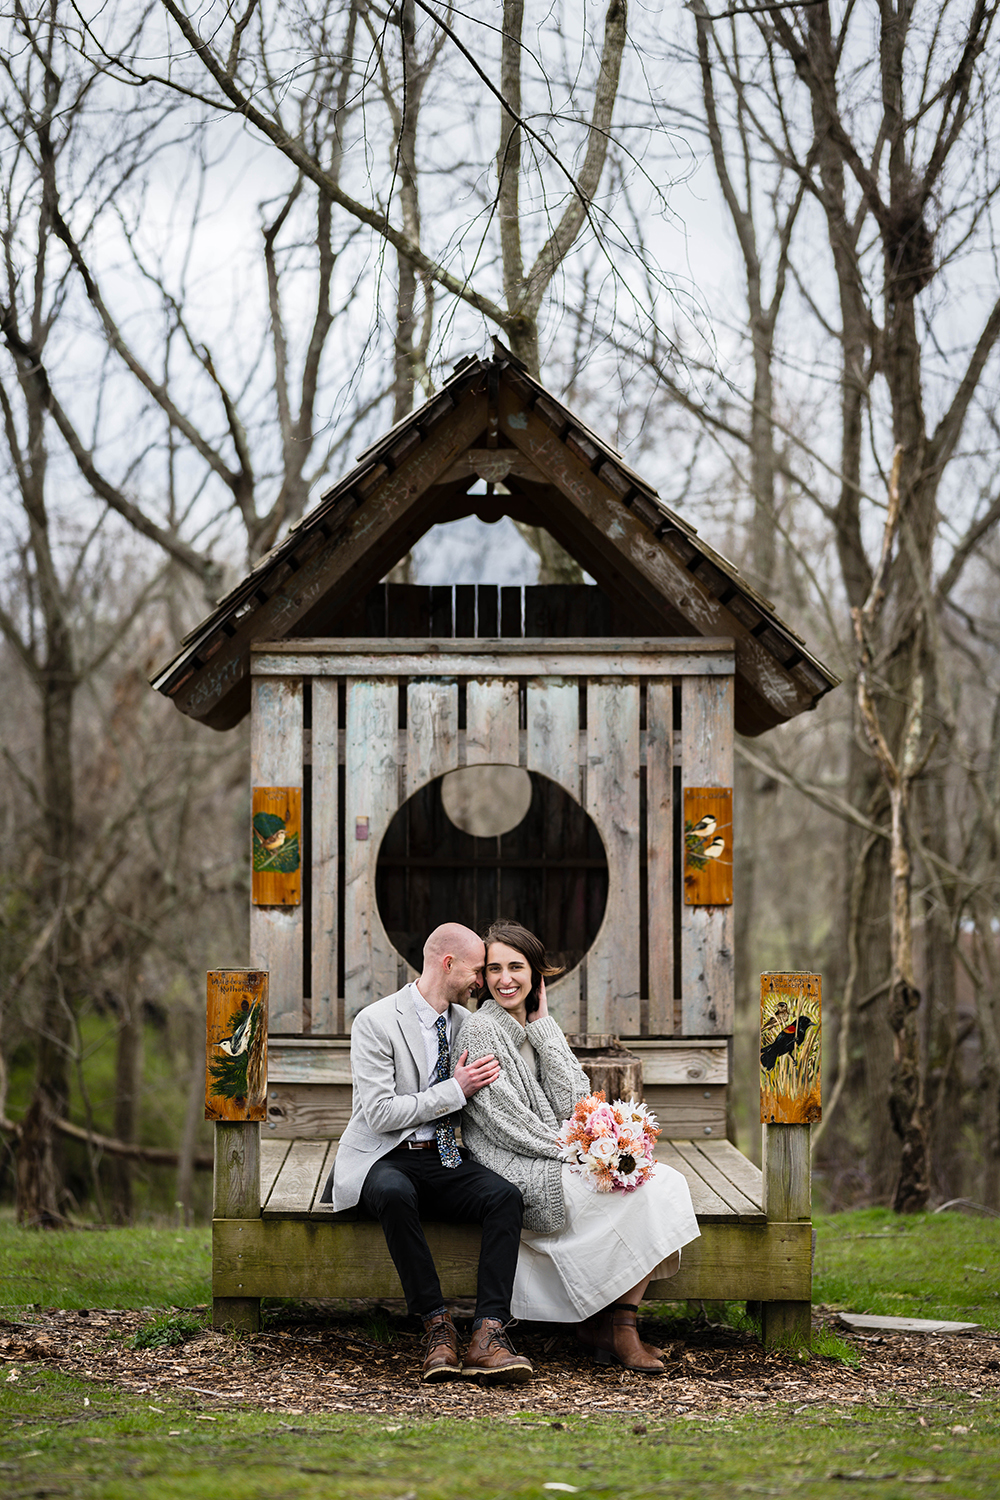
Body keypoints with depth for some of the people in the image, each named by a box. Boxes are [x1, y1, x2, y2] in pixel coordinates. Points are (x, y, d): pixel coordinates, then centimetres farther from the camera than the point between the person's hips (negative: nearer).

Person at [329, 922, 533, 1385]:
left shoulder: (466, 1023, 12)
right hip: (384, 1160, -5)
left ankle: (488, 1334, -34)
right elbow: (380, 1113, -16)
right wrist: (455, 1090, -16)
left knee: (505, 1195, -26)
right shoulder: (376, 1022, -8)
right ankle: (437, 1325, -29)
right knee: (395, 1193, -40)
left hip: (445, 1160, 5)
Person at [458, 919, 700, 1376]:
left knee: (663, 1180, -13)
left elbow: (573, 1102, 2)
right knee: (643, 1189, -21)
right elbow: (505, 1122, -14)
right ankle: (619, 1327, -12)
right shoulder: (482, 1030, -7)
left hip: (560, 1162, 8)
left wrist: (543, 1027, 1)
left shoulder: (537, 1030, 17)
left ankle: (600, 1322, -14)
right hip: (519, 1174, -8)